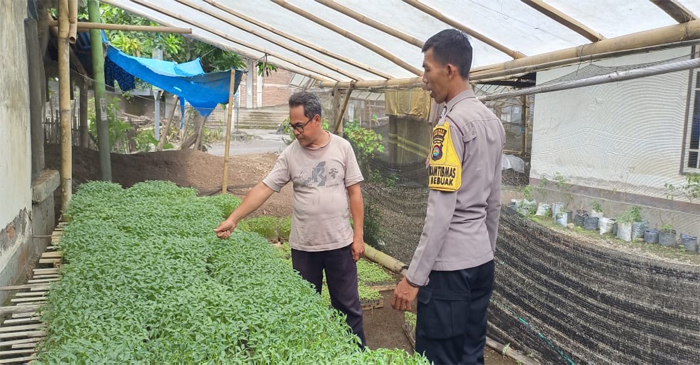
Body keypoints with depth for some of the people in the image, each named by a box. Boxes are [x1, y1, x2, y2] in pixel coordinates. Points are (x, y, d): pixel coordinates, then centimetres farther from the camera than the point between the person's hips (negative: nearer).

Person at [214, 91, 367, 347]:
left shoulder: (342, 147, -4)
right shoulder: (290, 154, -2)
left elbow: (354, 192, -1)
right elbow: (264, 188, -5)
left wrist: (358, 235, -4)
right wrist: (233, 219, -13)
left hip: (340, 243, -1)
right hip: (303, 246, 1)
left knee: (348, 306, 10)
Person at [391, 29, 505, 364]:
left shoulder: (451, 123, -16)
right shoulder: (492, 121, 11)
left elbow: (441, 211, -20)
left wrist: (414, 276, -17)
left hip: (449, 266, -9)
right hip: (482, 261, 9)